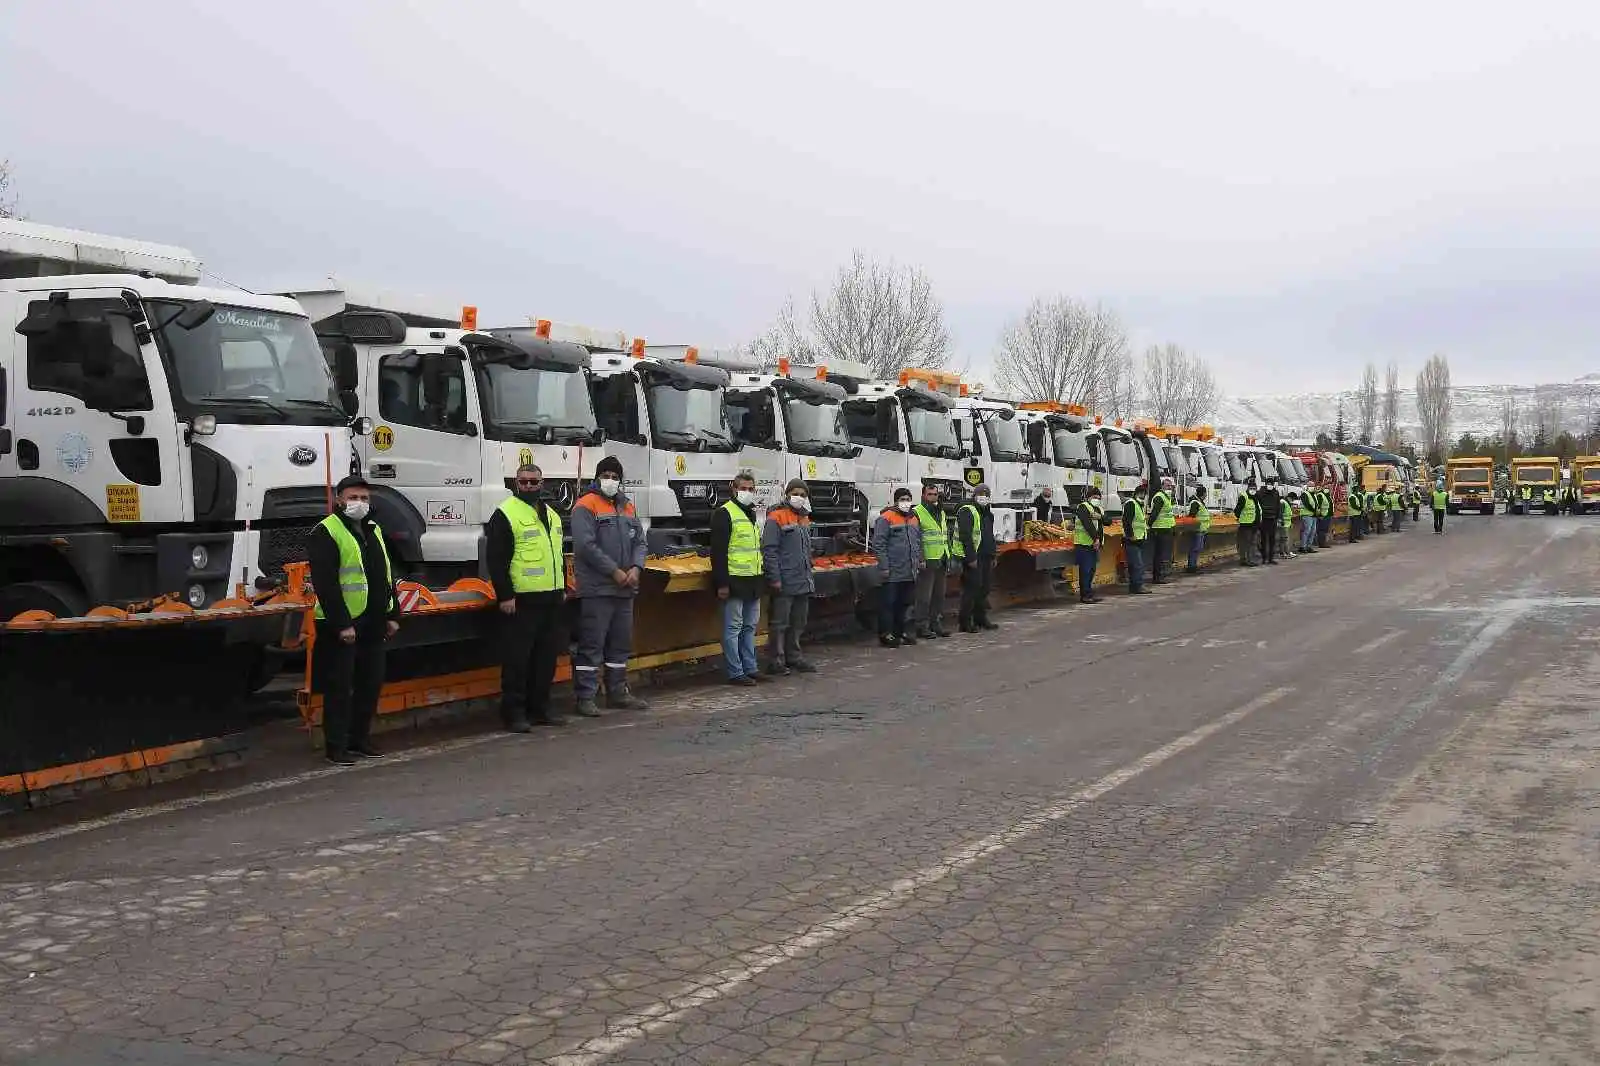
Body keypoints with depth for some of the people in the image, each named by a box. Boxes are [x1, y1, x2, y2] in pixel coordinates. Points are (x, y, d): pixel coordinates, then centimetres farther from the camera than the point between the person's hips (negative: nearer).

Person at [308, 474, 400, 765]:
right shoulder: (326, 533, -10)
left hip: (372, 625, 8)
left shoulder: (374, 531, 16)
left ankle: (359, 739, 23)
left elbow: (387, 575, 21)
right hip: (341, 625, -8)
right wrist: (341, 624, -20)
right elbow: (325, 583, -17)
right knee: (339, 687, -2)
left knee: (371, 684, 12)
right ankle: (336, 746, 5)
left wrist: (392, 615, 14)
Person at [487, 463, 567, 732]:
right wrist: (505, 595, -17)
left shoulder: (551, 515, 17)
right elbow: (496, 559, -12)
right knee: (517, 658, -4)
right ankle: (513, 712, 2)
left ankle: (539, 708, 21)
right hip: (521, 601, -8)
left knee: (546, 657, 12)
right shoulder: (505, 514, -8)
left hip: (551, 600, 8)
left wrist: (563, 588, 20)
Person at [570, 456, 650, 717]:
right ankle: (583, 697, -4)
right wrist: (614, 571, -16)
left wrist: (636, 568, -3)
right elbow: (586, 545, -16)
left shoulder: (627, 507, 17)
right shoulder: (585, 506, -6)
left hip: (625, 589, 8)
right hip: (596, 588, -7)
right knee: (592, 645, -7)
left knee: (621, 643, 14)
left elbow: (639, 541, 16)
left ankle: (618, 692, 24)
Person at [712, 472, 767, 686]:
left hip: (753, 582, 9)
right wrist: (722, 582, -20)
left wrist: (763, 578, 21)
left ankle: (750, 668, 21)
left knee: (750, 626, 14)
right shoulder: (724, 514, -9)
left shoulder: (753, 514, 18)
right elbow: (718, 551, -15)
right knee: (733, 628, -3)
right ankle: (735, 673, 1)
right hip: (735, 581, -9)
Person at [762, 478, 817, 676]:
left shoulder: (804, 519, 16)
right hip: (785, 583, -8)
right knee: (780, 622, -3)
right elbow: (769, 550, -15)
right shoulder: (776, 518, -10)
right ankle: (776, 661, 2)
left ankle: (793, 656, 25)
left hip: (803, 582, 8)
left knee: (799, 622, 15)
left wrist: (810, 574, 21)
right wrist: (774, 578, -20)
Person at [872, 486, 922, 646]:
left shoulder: (914, 518, 16)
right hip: (892, 572, -7)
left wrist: (919, 560, 15)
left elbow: (919, 542, 25)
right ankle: (885, 634, 3)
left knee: (904, 603, 14)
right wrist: (884, 567, -16)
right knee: (888, 603, -3)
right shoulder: (886, 518, -9)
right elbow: (878, 544, -13)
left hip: (909, 572, 7)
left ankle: (901, 631, 24)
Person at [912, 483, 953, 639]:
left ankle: (936, 624, 20)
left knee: (939, 595, 12)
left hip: (941, 562, 8)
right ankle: (922, 627, -1)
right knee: (924, 596, -6)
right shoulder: (917, 513, -7)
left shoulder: (942, 513, 18)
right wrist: (919, 559, -19)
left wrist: (948, 558, 21)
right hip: (927, 562, -8)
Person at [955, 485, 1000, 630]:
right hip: (972, 558, -9)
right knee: (971, 589, -9)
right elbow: (965, 536, -18)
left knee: (984, 590, 12)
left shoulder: (988, 514, 20)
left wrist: (993, 556, 20)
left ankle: (981, 619, 22)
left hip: (985, 558, 9)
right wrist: (971, 558, -21)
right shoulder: (967, 512, -10)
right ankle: (965, 622, -6)